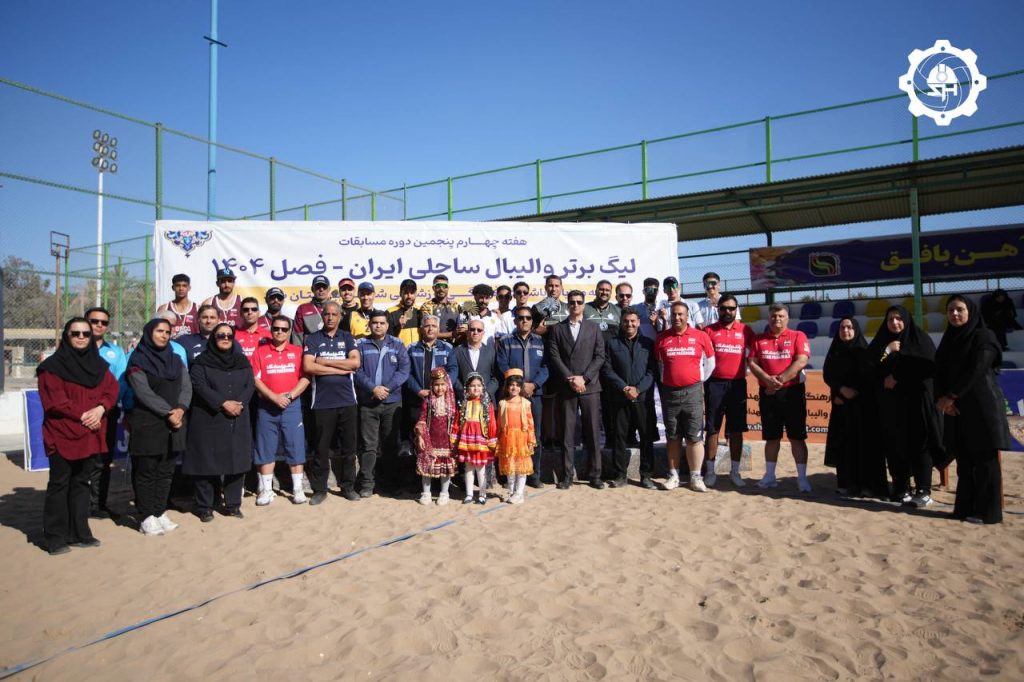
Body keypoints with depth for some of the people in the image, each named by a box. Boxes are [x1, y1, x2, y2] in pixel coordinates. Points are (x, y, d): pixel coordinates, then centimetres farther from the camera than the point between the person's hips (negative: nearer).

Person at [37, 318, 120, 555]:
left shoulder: (99, 364, 13)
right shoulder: (53, 366, -4)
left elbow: (112, 389, 5)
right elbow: (54, 400, -12)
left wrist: (100, 408, -12)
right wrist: (82, 415, -16)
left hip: (90, 435, 5)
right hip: (62, 435, -5)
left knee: (82, 483, 11)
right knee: (59, 485, 1)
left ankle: (79, 533, 19)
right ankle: (55, 537, 8)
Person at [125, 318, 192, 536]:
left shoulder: (175, 360, 15)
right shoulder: (138, 361, -2)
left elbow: (186, 386, 5)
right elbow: (144, 393, -12)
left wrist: (180, 409, -12)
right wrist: (168, 412, -16)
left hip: (173, 425, 5)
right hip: (147, 424, -5)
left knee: (166, 472, 8)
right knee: (147, 472, 0)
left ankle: (160, 513, 16)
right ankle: (147, 518, 6)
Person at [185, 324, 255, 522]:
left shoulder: (242, 361, 13)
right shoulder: (202, 361, 2)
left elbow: (250, 385, 4)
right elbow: (200, 386, -10)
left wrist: (239, 403, -13)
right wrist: (223, 403, -19)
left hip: (238, 421, 3)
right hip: (208, 420, -3)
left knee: (237, 461, 4)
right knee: (207, 463, 0)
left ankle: (233, 505, 14)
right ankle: (204, 507, 11)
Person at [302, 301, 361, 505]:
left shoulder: (347, 338, 10)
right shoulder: (313, 339, 5)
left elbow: (355, 362, -6)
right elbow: (308, 367, -9)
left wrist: (325, 361, -8)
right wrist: (340, 369, -9)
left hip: (347, 400, 2)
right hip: (322, 402, -1)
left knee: (348, 446, 8)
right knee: (321, 448, 5)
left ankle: (348, 486, 20)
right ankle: (319, 489, 17)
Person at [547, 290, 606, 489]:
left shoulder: (593, 328, 12)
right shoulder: (557, 329, 10)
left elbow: (600, 356, 3)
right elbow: (554, 357, 1)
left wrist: (583, 378, -8)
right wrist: (570, 379, -9)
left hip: (590, 387, 1)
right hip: (565, 388, 0)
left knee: (593, 433, 2)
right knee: (567, 433, 2)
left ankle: (595, 475, 10)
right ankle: (566, 476, 8)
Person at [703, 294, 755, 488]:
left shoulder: (745, 331, 5)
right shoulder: (709, 330, 2)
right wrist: (704, 380, -7)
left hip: (737, 384, 1)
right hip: (715, 384, -1)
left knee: (736, 429, 7)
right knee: (712, 429, 3)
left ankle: (735, 471, 17)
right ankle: (710, 471, 11)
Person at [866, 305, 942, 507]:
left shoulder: (921, 339, 2)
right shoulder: (881, 342, 12)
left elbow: (928, 366, -9)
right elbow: (868, 364, 0)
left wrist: (898, 377, -10)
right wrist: (887, 350, -11)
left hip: (916, 399, -3)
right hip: (890, 403, 3)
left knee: (919, 444, -6)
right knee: (895, 446, 2)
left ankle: (923, 491, -4)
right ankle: (901, 488, 10)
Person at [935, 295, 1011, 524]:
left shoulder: (984, 336, -4)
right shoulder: (948, 340, 14)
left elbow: (976, 371, -15)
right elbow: (939, 372, 8)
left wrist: (950, 396, -15)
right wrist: (942, 399, -9)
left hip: (982, 406, -6)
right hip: (957, 407, 6)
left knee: (985, 459, -3)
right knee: (964, 460, 7)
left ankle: (987, 511, 3)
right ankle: (966, 508, 12)